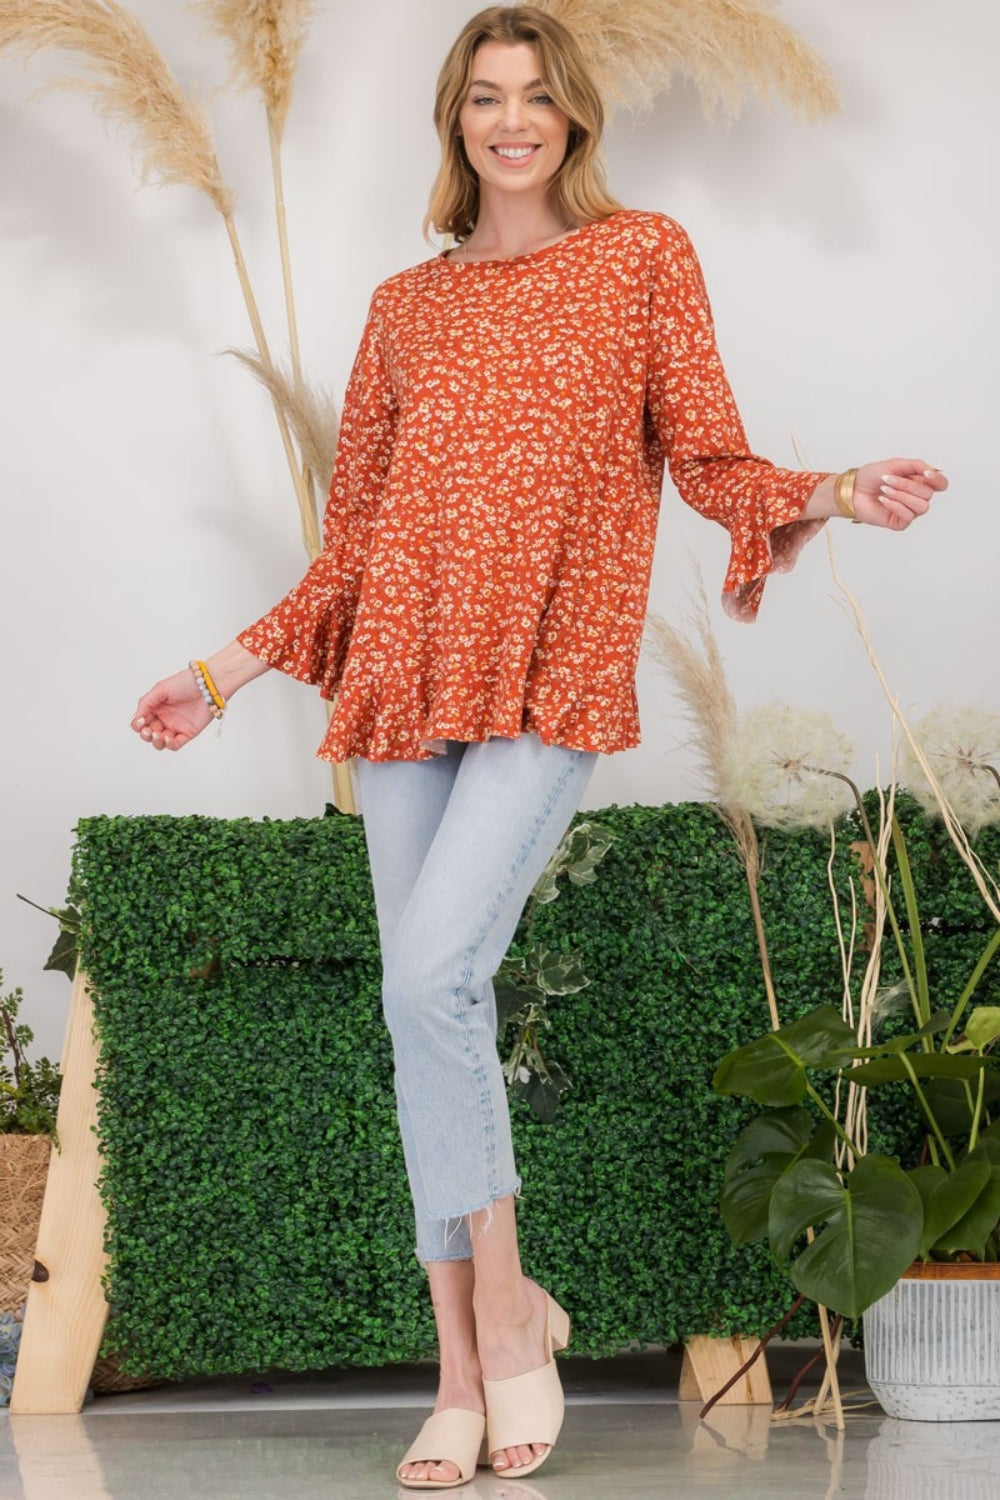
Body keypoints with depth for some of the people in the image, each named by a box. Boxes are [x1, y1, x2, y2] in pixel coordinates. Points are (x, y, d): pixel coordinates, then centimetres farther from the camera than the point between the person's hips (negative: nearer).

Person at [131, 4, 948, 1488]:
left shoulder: (644, 255, 10)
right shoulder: (407, 306, 17)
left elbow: (706, 459, 6)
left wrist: (830, 494, -13)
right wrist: (224, 673, 19)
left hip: (553, 670, -4)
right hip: (409, 672, 4)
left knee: (431, 977, -20)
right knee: (428, 1006, 0)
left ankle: (508, 1305, 0)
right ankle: (466, 1371, 8)